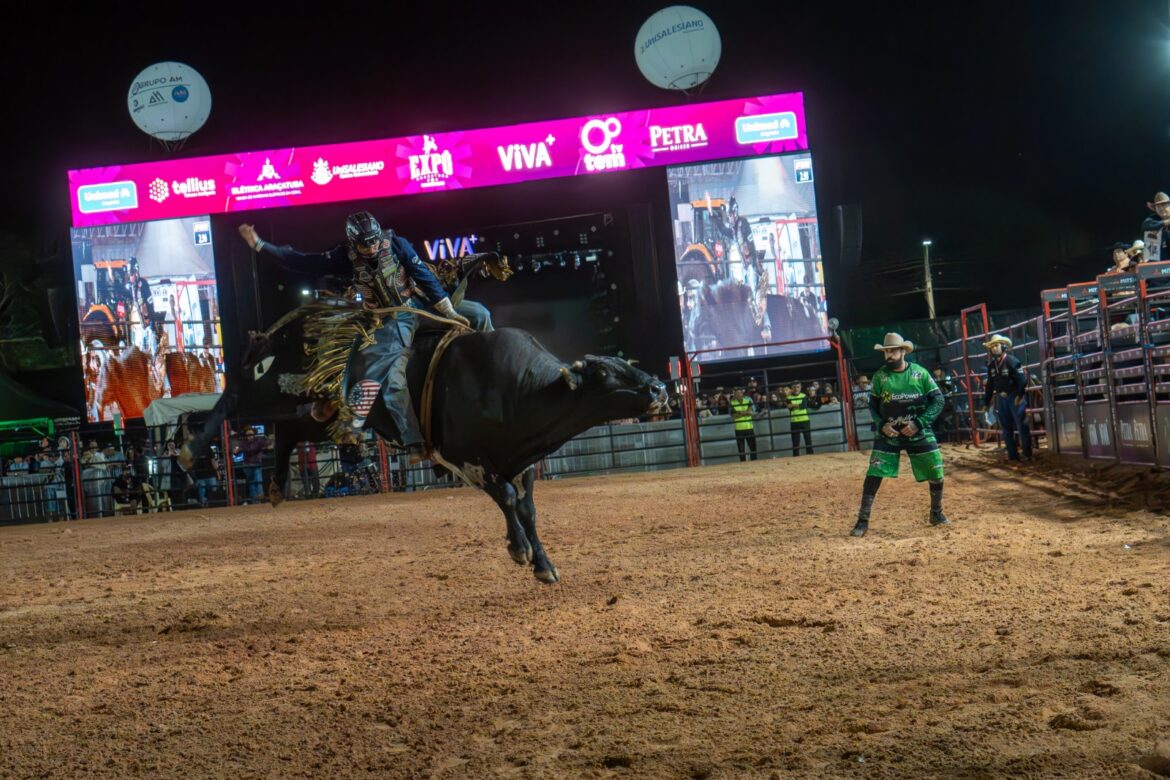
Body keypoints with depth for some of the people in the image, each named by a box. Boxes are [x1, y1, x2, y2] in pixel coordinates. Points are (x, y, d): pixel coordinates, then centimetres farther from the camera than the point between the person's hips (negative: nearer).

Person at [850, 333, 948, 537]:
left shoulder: (920, 373, -7)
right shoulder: (880, 376, -4)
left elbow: (938, 400, -6)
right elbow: (873, 405, 4)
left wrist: (919, 423, -16)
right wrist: (881, 425, -13)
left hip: (919, 434, 0)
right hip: (888, 434, 0)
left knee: (936, 474, 2)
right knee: (873, 476, -10)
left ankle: (936, 513, 27)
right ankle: (862, 521, -3)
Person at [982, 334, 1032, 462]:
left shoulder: (1012, 361, -11)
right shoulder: (991, 365, 10)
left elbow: (1022, 379, -17)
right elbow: (989, 385, 15)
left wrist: (1020, 396, -23)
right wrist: (986, 402, 15)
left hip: (1014, 397, -7)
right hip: (1001, 399, 7)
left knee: (1022, 427, -3)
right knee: (1006, 429, 9)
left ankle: (1027, 454, 3)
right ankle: (1012, 455, 17)